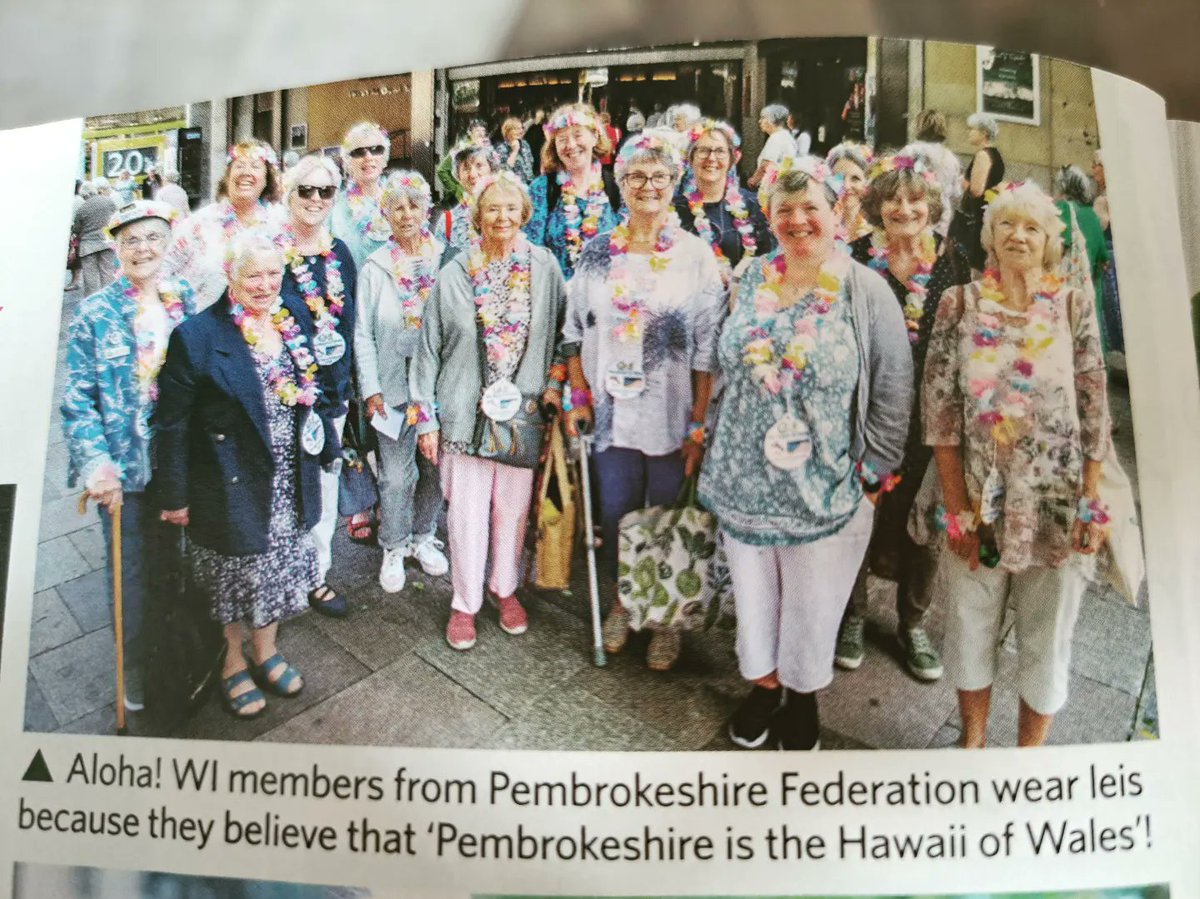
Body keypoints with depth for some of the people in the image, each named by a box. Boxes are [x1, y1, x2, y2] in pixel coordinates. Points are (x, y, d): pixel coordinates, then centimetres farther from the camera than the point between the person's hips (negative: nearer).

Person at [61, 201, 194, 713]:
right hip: (125, 468, -3)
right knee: (131, 570, 10)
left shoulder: (188, 302, 3)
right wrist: (96, 464, -18)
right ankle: (134, 666, 30)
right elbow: (77, 399, -7)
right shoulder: (95, 314, -7)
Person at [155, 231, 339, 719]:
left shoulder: (292, 326, 2)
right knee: (236, 575, 13)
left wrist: (326, 448, 13)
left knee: (277, 569, 19)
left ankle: (266, 651, 42)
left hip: (288, 487, 5)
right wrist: (175, 495, -11)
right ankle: (233, 661, 37)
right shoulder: (196, 336, -16)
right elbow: (172, 423, -13)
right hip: (231, 487, -5)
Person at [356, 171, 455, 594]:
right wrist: (371, 389, -5)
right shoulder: (375, 267, 1)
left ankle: (423, 536, 33)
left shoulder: (448, 259, 2)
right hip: (395, 385, -1)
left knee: (436, 467, 12)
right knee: (397, 475, 2)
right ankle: (394, 549, 22)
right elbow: (363, 334, 1)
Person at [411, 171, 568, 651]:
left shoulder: (544, 266, 1)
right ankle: (465, 602, 23)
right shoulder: (455, 273, -1)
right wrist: (426, 414, 0)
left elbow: (563, 330, 9)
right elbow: (429, 347, 2)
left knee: (513, 507, 12)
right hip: (465, 410, -1)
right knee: (466, 512, 5)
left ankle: (506, 588, 34)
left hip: (522, 411, 1)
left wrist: (554, 385, -1)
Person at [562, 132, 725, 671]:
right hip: (612, 412, 2)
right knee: (616, 515, 11)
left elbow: (708, 348, -5)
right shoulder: (596, 253, 5)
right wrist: (579, 398, 3)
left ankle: (664, 615, 29)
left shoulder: (696, 254, -2)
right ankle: (625, 602, 34)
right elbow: (576, 332, 10)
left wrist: (700, 423, -8)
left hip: (673, 417, -2)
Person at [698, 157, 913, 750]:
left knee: (812, 606, 14)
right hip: (744, 481, 4)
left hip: (826, 491, -3)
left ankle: (803, 696, 39)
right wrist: (717, 451, 12)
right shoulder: (752, 282, 4)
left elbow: (893, 387, -6)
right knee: (752, 593, 18)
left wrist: (873, 472, -9)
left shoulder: (866, 291, -8)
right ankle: (763, 685, 42)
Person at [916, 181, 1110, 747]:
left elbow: (1095, 413, 2)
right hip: (979, 506, 0)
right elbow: (939, 410, -5)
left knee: (1046, 645, 13)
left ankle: (1029, 753, 35)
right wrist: (957, 509, -9)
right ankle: (971, 743, 37)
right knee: (970, 634, 14)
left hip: (1058, 510, 1)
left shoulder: (1074, 306, 0)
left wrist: (1090, 506, -3)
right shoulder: (959, 304, -2)